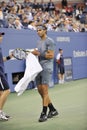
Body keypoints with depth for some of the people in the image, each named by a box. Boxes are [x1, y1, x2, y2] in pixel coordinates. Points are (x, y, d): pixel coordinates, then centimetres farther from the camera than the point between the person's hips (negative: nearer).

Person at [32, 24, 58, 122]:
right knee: (40, 90, 6)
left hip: (47, 68, -8)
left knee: (44, 90, -11)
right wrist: (34, 53, 5)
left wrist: (39, 53, -18)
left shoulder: (49, 41, -6)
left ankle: (44, 114, -8)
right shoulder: (39, 42, 19)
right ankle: (53, 110, 18)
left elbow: (51, 55, -14)